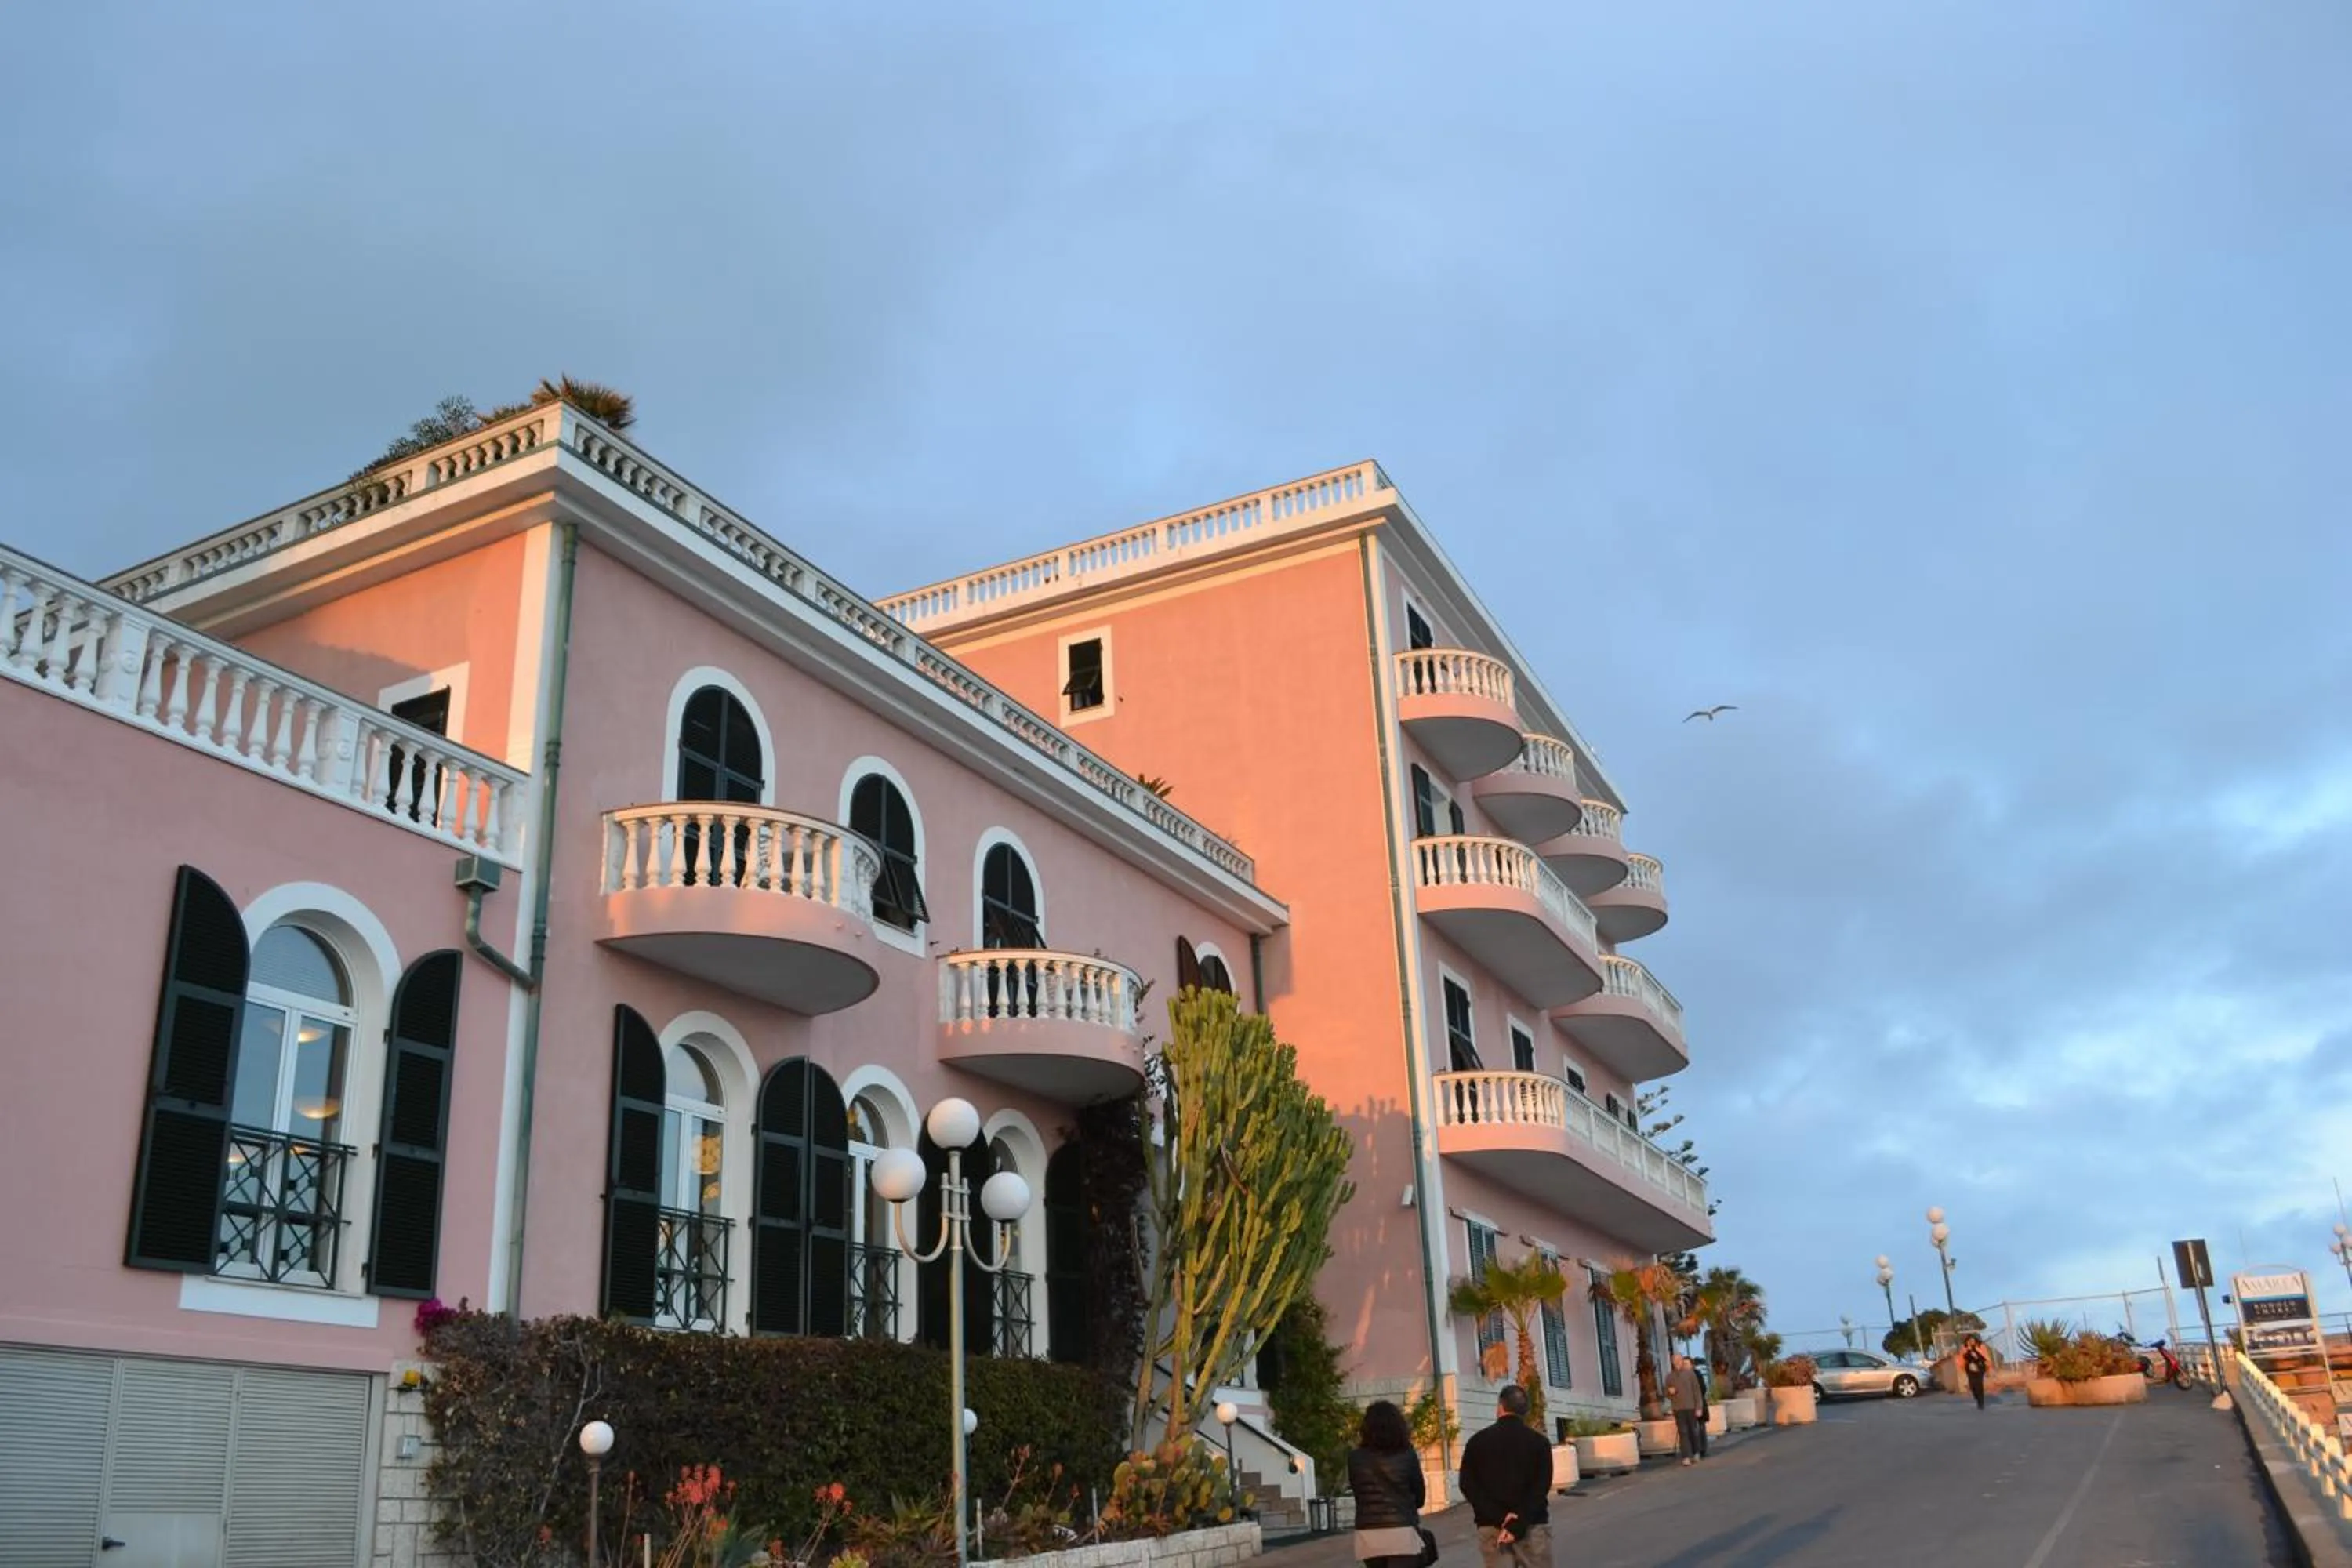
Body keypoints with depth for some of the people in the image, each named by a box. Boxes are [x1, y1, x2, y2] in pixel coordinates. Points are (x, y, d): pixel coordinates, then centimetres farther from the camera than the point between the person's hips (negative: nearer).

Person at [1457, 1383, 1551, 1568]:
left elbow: (1468, 1486, -3)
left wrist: (1499, 1518, -10)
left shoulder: (1477, 1442, 5)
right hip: (1533, 1527, -1)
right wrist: (1518, 1526, -15)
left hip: (1490, 1527, 1)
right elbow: (1541, 1487, -9)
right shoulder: (1539, 1442, 1)